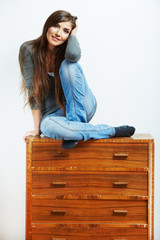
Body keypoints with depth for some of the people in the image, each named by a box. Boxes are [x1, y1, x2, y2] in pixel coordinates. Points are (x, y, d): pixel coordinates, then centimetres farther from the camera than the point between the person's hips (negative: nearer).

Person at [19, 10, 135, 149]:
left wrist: (73, 32, -14)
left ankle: (75, 124, -24)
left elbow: (74, 55, -35)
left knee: (68, 64, -26)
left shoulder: (65, 50, -7)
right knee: (48, 126, -39)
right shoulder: (28, 50, -9)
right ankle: (112, 131, -25)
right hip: (55, 112, 0)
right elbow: (33, 90, -10)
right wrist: (37, 129, -12)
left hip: (81, 107, 0)